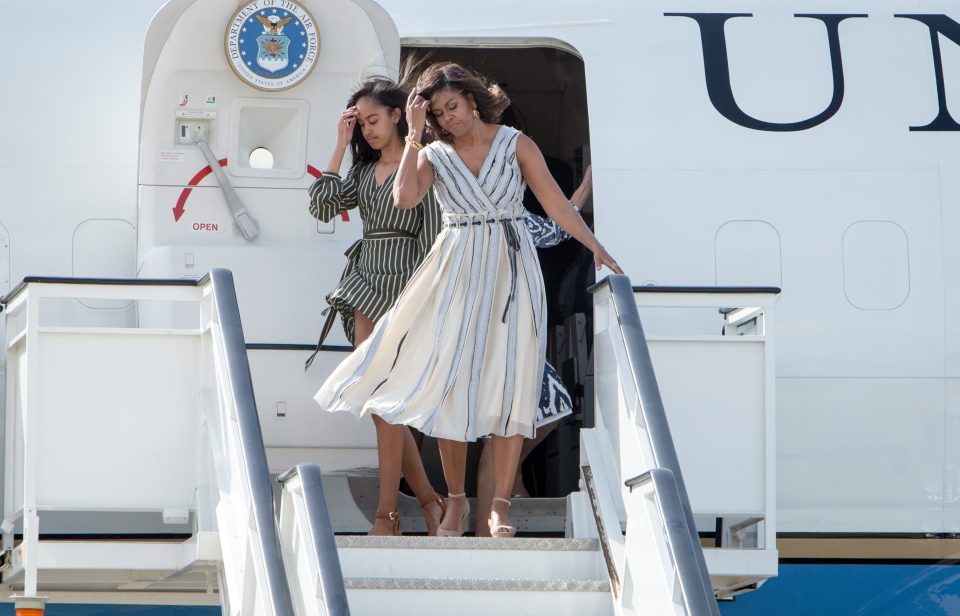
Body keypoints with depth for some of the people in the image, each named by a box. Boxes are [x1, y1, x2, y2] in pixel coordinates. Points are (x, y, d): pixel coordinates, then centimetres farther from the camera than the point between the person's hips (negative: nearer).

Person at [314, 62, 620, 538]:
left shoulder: (515, 145, 4)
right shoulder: (434, 156, 6)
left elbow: (555, 203, 2)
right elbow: (404, 198, -12)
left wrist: (595, 247, -5)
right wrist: (414, 135, -9)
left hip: (511, 270, -1)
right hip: (457, 271, 1)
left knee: (509, 382, -6)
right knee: (449, 380, -2)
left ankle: (501, 505, -6)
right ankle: (456, 500, 7)